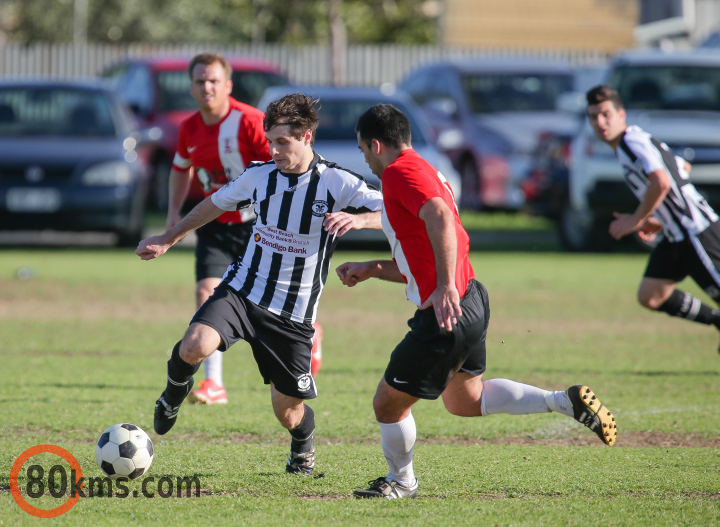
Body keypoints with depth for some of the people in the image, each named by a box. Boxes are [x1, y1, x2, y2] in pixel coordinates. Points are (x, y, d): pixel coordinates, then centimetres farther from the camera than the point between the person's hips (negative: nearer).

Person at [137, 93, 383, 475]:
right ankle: (175, 390, 9)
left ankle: (303, 444, 42)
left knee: (288, 413, 2)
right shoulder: (259, 176, 0)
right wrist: (167, 240, 25)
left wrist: (358, 218, -34)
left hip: (293, 314, -1)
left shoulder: (339, 184, -10)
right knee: (194, 347, -28)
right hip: (243, 290, 2)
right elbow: (216, 203, 19)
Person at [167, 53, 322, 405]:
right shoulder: (189, 129, 1)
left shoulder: (250, 121, -18)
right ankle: (214, 385, -15)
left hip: (256, 224, -4)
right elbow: (182, 168, 21)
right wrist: (174, 210, 11)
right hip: (215, 225, 4)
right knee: (206, 292, -15)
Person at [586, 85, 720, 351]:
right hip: (676, 236, 10)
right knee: (650, 297, 8)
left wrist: (637, 220, -19)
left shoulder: (635, 141, -16)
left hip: (697, 230, -10)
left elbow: (661, 183, -32)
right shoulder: (625, 146, 14)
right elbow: (684, 168, 26)